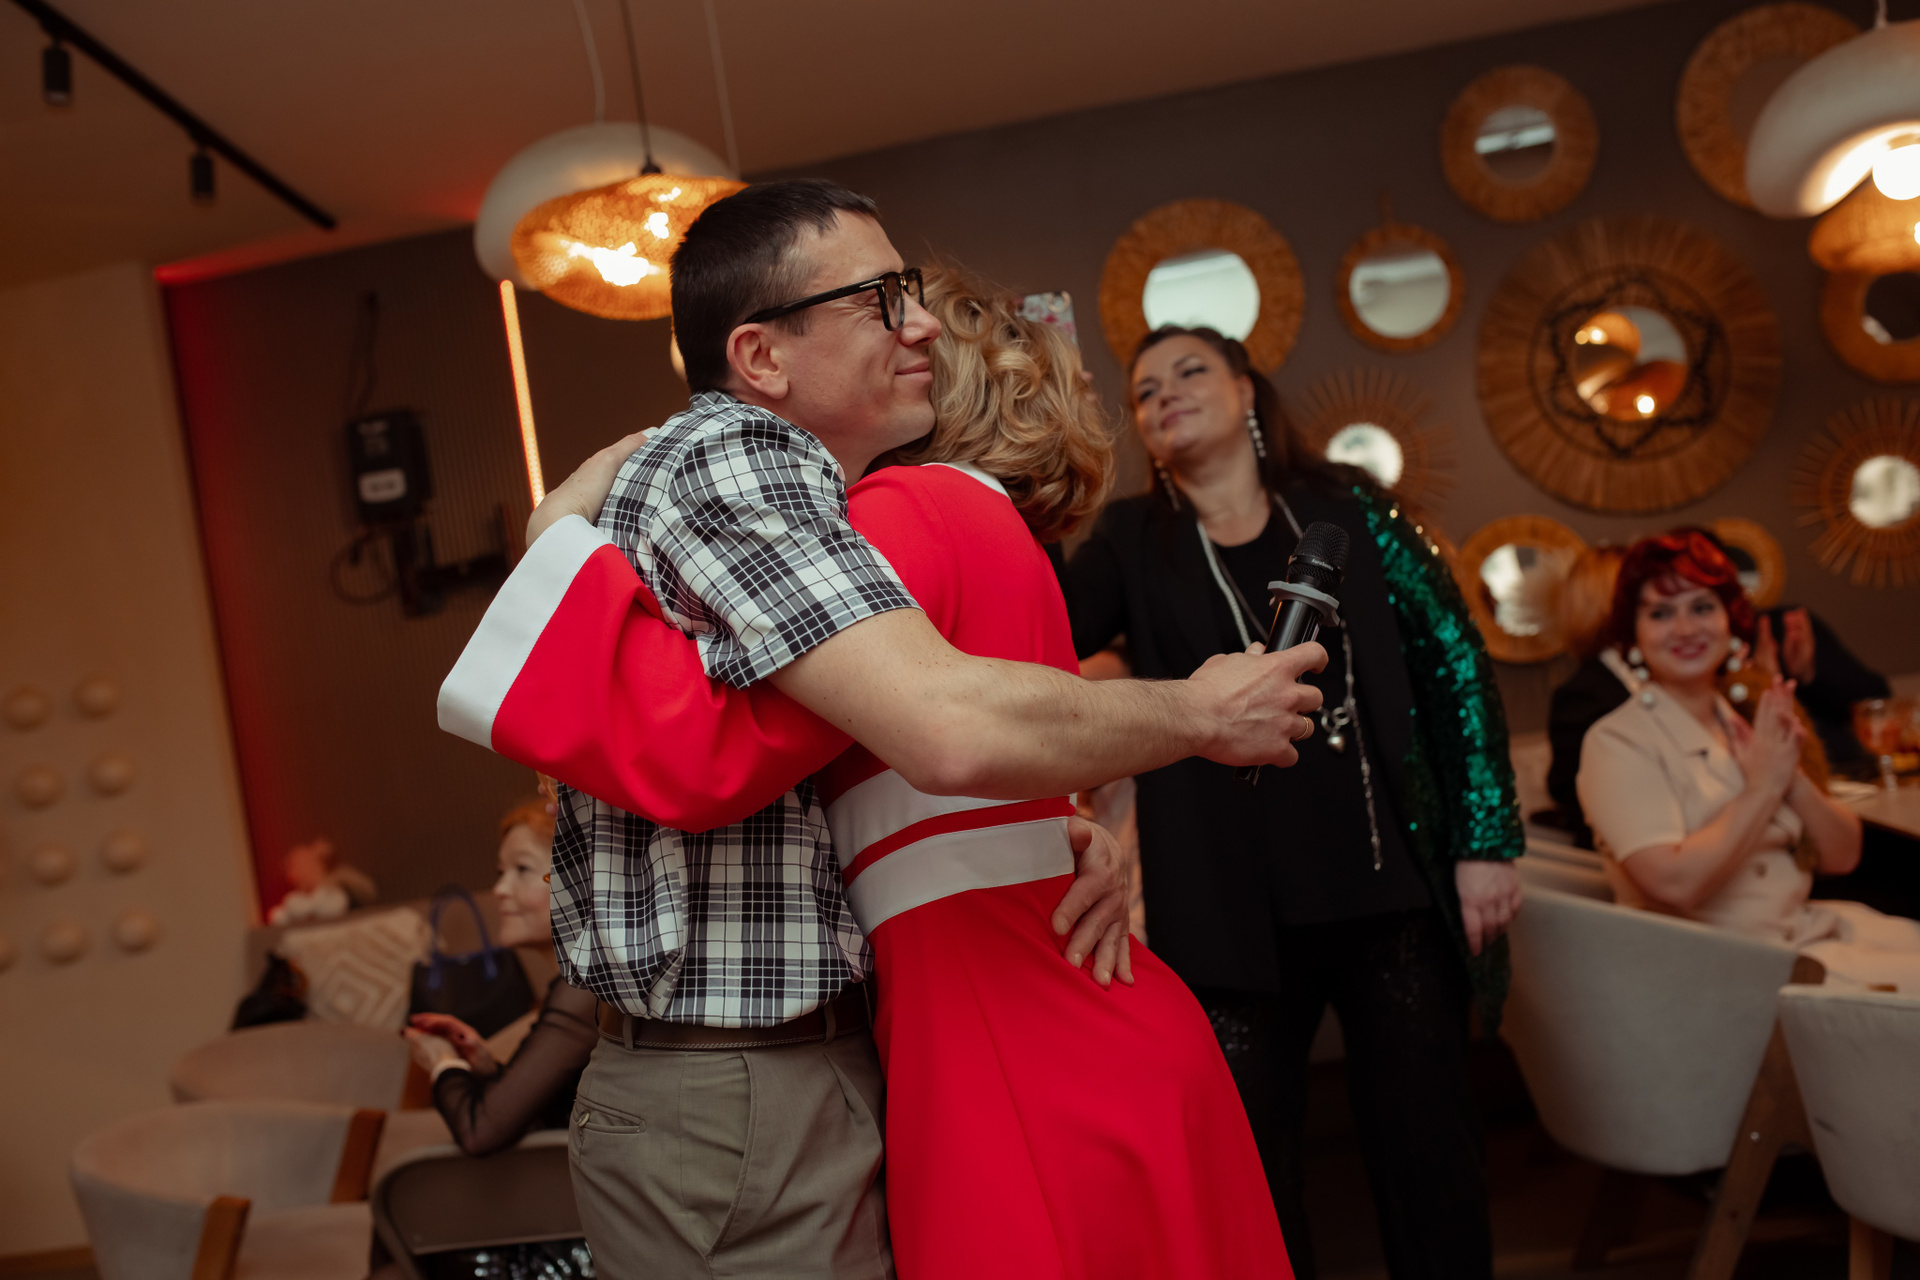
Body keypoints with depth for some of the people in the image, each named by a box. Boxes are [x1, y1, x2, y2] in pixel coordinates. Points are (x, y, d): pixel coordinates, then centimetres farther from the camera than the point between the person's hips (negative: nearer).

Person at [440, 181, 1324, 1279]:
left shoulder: (786, 482, 15)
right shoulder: (725, 457, -17)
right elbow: (955, 731, -30)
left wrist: (1090, 834, -1)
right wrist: (1198, 715, -12)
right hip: (737, 1117, -9)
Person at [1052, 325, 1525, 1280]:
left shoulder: (1345, 507, 5)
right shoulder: (1134, 542, 6)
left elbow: (1453, 662, 4)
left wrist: (1487, 841, 0)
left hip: (1397, 889, 0)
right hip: (1235, 913, 0)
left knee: (1429, 1156, 9)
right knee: (1250, 1177, 10)